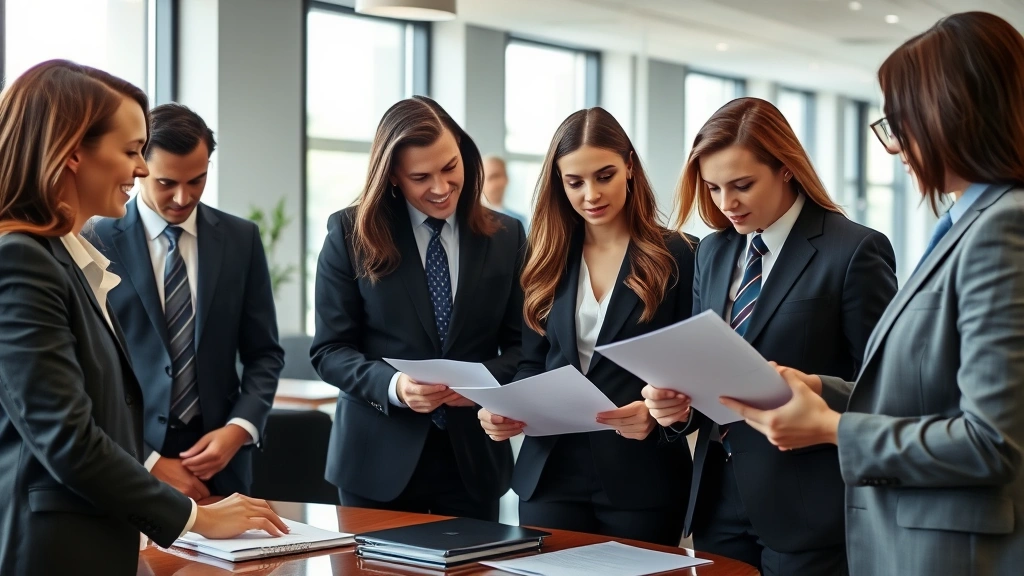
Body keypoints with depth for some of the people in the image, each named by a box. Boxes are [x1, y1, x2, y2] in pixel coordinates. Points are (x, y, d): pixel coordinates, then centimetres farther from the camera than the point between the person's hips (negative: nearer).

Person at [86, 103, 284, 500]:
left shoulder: (241, 239, 4)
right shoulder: (97, 244, -5)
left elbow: (264, 354, 7)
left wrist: (239, 428, -9)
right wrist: (148, 461, -12)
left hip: (220, 456, 2)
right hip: (128, 462, -2)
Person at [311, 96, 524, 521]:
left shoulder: (505, 237, 3)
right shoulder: (351, 233, -2)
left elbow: (522, 345, 5)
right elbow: (329, 351, -3)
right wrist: (393, 385, -21)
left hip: (474, 457, 2)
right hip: (378, 458, -1)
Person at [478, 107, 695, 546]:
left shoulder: (677, 256, -3)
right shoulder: (548, 260, 9)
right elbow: (532, 363, 11)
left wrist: (659, 413, -23)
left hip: (643, 474, -3)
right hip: (551, 470, 3)